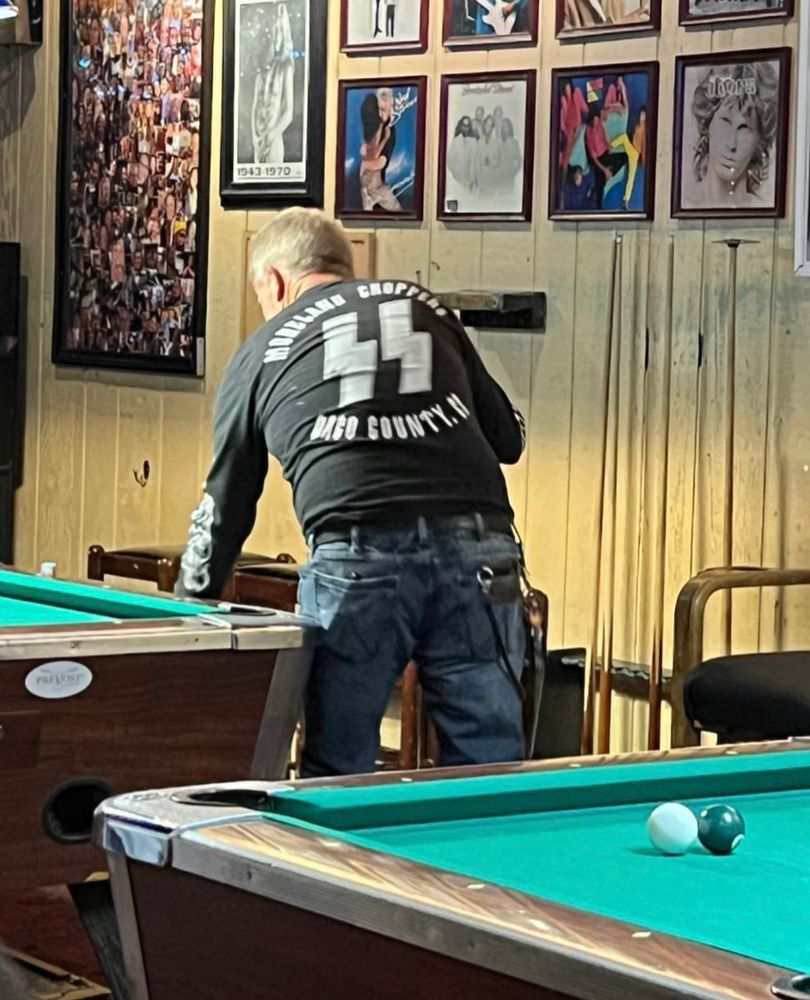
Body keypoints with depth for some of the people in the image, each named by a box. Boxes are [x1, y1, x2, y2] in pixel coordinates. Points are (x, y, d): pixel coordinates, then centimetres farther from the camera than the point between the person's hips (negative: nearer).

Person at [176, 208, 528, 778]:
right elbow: (509, 438, 25)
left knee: (335, 774, 8)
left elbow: (226, 502, 28)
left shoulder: (261, 352, 20)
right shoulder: (427, 309, 24)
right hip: (478, 548, 2)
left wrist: (192, 607, 40)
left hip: (358, 556, -2)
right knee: (490, 769, 4)